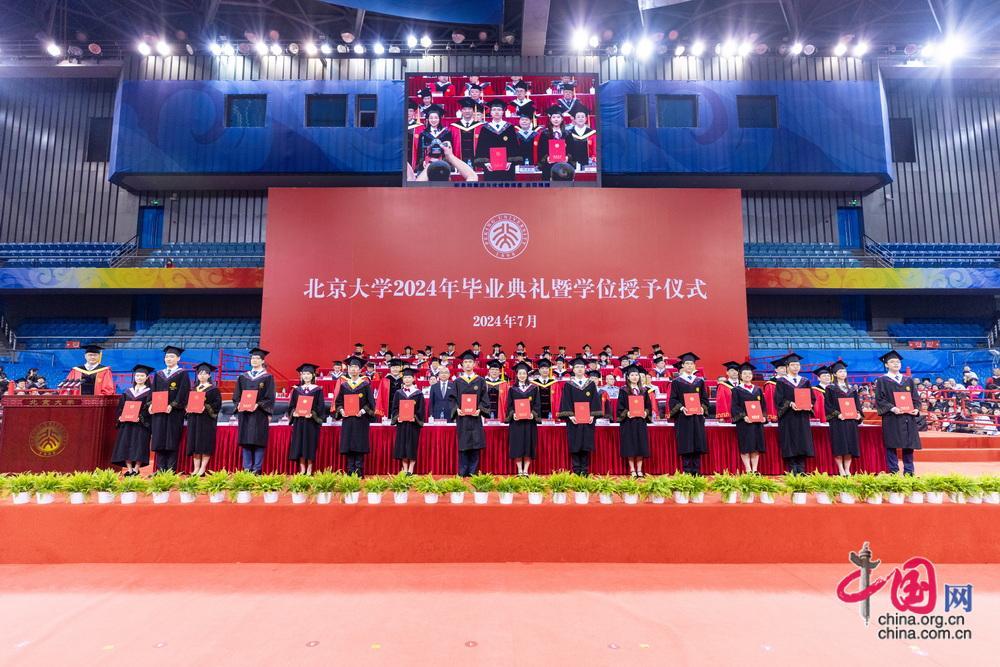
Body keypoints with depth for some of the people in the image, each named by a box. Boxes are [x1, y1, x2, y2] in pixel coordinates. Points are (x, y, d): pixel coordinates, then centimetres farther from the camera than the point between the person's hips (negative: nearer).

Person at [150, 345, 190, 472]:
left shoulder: (182, 374, 2)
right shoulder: (158, 374, 17)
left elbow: (183, 392, -7)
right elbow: (153, 391, 14)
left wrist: (172, 405, -17)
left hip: (175, 412, -5)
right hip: (159, 412, 5)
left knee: (172, 441, -5)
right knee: (159, 441, 4)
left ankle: (171, 470, -2)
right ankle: (160, 469, 8)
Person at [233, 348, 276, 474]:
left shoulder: (267, 377, 2)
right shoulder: (243, 377, 14)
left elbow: (270, 397, -4)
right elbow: (236, 395, 12)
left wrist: (258, 405, -18)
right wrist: (239, 405, -7)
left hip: (259, 414, -4)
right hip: (244, 413, 4)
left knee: (258, 441, -4)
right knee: (245, 441, 4)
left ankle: (257, 468, 1)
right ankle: (247, 468, 11)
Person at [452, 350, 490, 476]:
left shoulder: (480, 381, 7)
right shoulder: (457, 381, 9)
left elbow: (484, 398, 3)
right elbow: (453, 399, 7)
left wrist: (480, 409, -13)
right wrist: (457, 409, -11)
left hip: (475, 417, 0)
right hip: (462, 417, 0)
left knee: (475, 444, -1)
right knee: (463, 445, 1)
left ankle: (473, 471, 8)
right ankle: (462, 472, 8)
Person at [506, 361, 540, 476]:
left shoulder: (534, 388, 7)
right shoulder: (512, 389, 8)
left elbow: (537, 404, 3)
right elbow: (508, 405, 4)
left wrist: (533, 414, -14)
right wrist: (513, 414, -14)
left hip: (530, 421, 0)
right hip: (516, 421, 0)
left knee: (528, 445, -1)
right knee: (517, 446, -2)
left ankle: (525, 471, 4)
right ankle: (519, 471, 3)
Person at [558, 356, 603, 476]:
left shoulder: (591, 384, 8)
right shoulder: (568, 385, 5)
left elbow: (595, 401, 4)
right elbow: (566, 402, 0)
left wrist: (592, 415, -8)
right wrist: (570, 415, -13)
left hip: (588, 420, 1)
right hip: (574, 420, -1)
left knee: (586, 445, 2)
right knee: (575, 446, 0)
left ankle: (585, 470, 8)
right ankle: (576, 470, 6)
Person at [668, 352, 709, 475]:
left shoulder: (700, 381, 12)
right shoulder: (676, 381, 2)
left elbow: (705, 398, 12)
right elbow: (672, 399, -2)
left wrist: (702, 407, -7)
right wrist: (681, 408, -18)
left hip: (697, 417, 3)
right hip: (683, 417, -3)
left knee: (697, 445, 2)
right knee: (685, 446, -3)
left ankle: (696, 472, 9)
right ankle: (687, 472, 3)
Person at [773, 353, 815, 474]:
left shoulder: (805, 382, 14)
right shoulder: (781, 382, 2)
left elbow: (812, 398, 11)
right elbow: (778, 400, -6)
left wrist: (809, 405, -10)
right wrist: (790, 404, -22)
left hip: (802, 418, 4)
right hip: (788, 418, -4)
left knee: (802, 443, 1)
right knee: (790, 444, -4)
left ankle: (801, 470, 6)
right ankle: (792, 470, 1)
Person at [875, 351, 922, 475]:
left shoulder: (908, 380, 15)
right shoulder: (882, 380, 2)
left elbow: (915, 397, 13)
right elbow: (879, 400, -5)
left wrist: (916, 409, -6)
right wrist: (892, 408, -20)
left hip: (908, 418, 4)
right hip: (891, 419, -4)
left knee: (909, 446, 5)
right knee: (892, 446, -2)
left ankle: (908, 472, 14)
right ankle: (893, 473, 4)